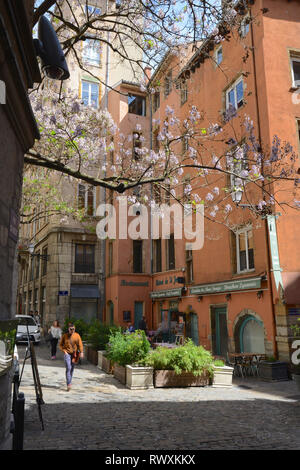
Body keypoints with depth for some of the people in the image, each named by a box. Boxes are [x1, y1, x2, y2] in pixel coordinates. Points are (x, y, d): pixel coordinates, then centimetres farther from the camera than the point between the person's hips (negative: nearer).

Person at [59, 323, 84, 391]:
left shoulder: (77, 335, 2)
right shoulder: (64, 336, -1)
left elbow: (80, 344, 0)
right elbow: (60, 345, 6)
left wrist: (81, 352, -12)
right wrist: (64, 351, -8)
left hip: (75, 354, 2)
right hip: (67, 354, -2)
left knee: (72, 369, 11)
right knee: (68, 368, -17)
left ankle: (69, 382, 28)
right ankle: (68, 384, -18)